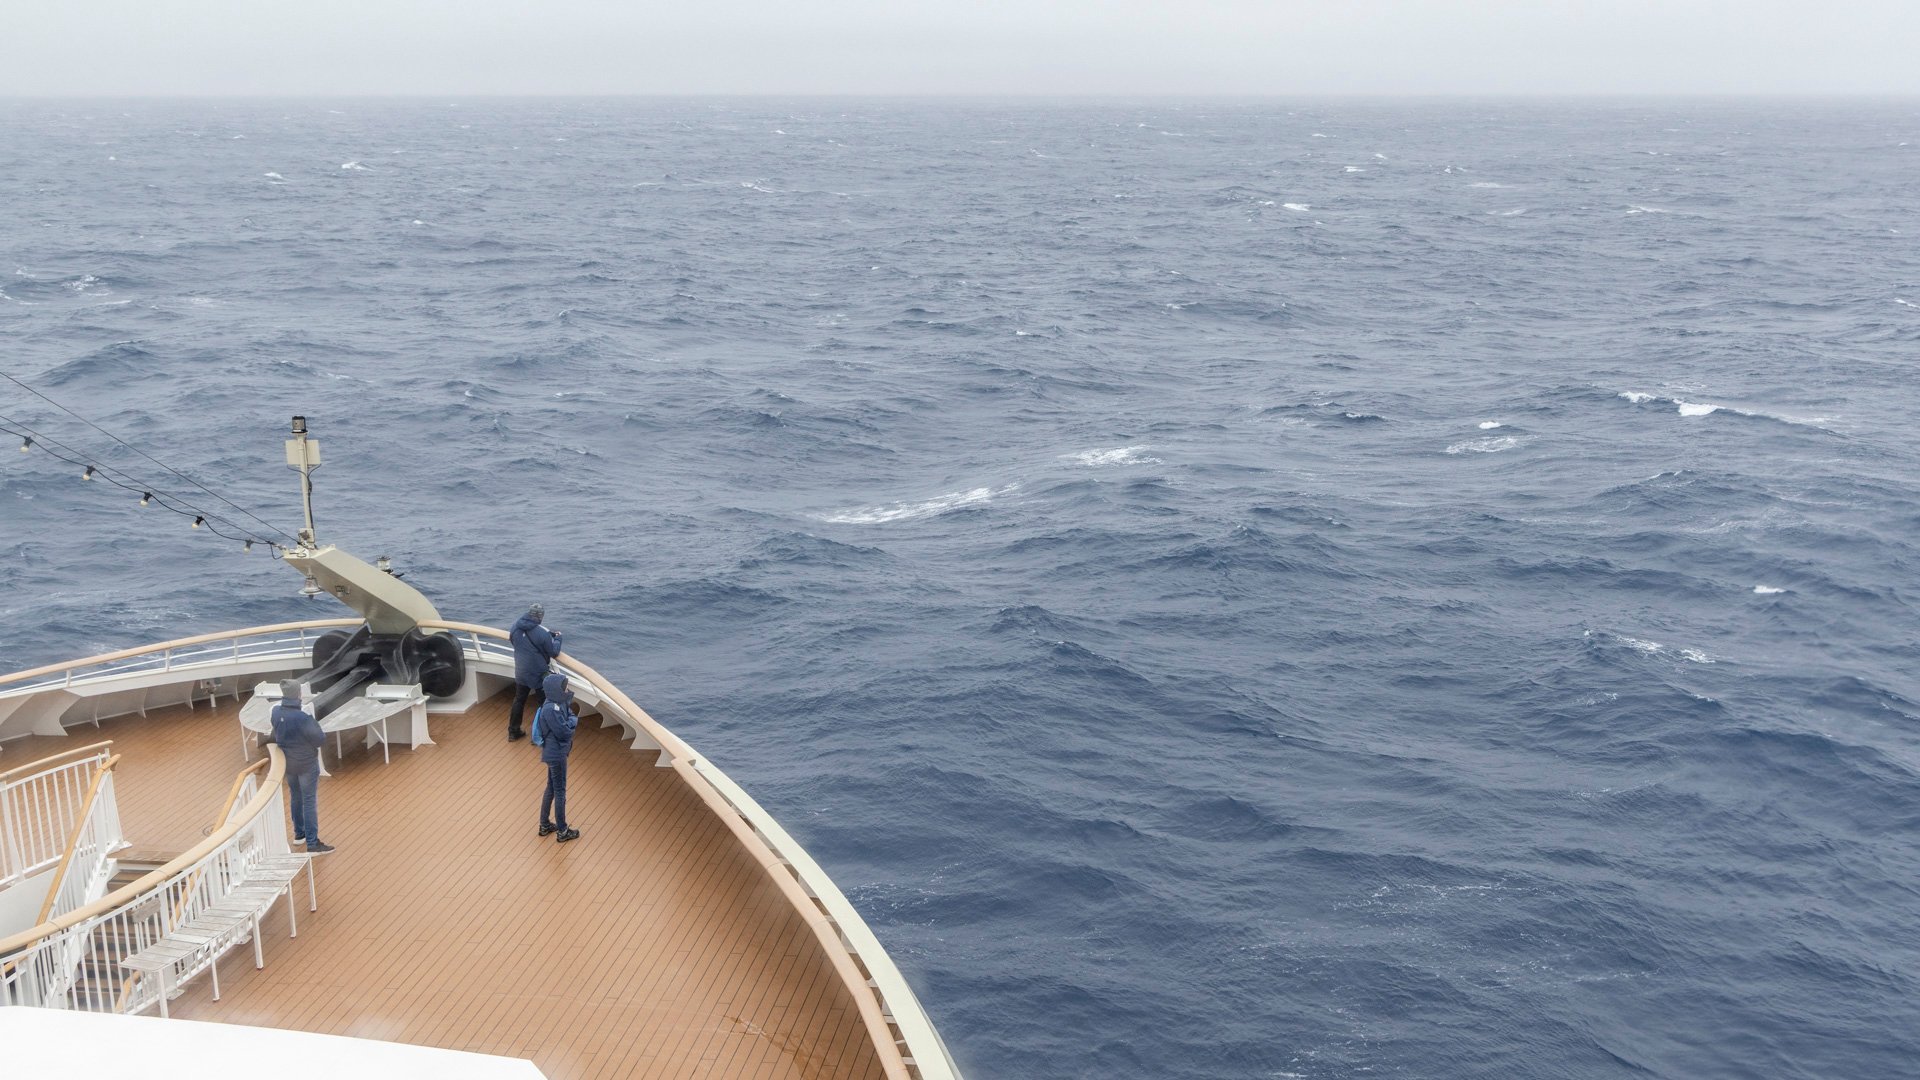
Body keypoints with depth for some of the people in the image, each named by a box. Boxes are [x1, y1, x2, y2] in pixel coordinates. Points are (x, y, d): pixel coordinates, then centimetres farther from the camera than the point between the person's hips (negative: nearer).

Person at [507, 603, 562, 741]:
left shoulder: (516, 626, -9)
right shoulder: (542, 633, -27)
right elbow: (554, 652, -15)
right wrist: (557, 638, 5)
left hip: (521, 673, 5)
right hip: (539, 675, -5)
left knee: (518, 702, 21)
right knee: (541, 704, 11)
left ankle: (513, 731, 30)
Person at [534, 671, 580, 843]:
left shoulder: (560, 704, 3)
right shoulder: (551, 709, -26)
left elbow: (571, 716, 6)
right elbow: (564, 732, -26)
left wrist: (570, 721, -15)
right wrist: (573, 721, -10)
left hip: (554, 753, 10)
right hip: (556, 754, -10)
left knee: (551, 789, 20)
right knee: (560, 791, 2)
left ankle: (545, 825, 31)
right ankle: (562, 831, 12)